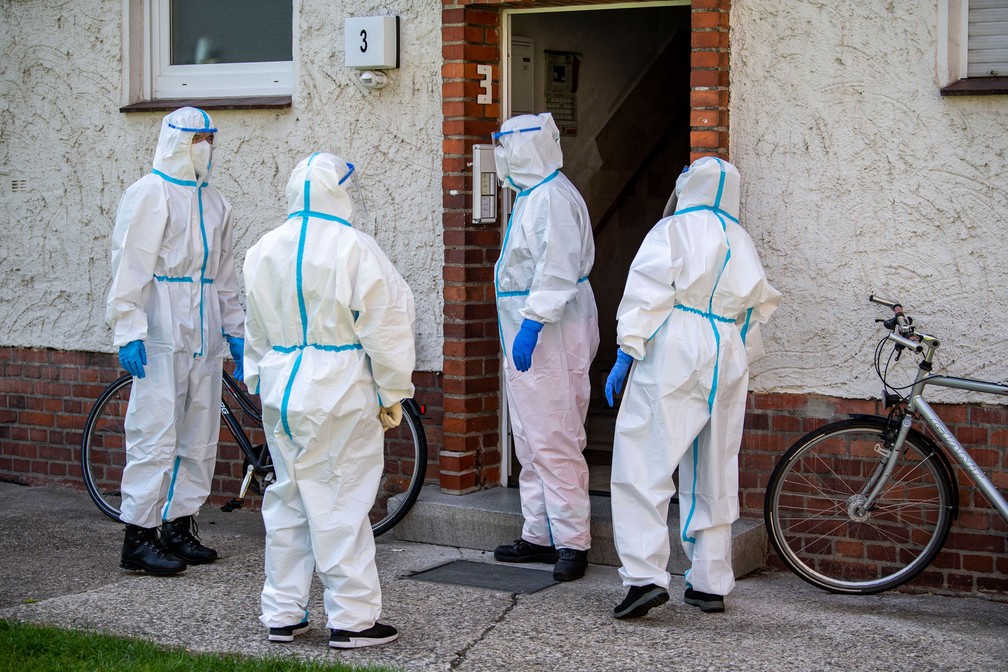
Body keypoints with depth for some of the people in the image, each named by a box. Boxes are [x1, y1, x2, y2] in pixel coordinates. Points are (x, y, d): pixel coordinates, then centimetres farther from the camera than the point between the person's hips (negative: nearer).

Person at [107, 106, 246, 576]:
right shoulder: (150, 193, -5)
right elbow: (129, 268, -10)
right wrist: (128, 331, -17)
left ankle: (180, 527, 19)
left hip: (204, 335, 8)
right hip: (162, 335, -7)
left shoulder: (213, 201, 17)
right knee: (156, 434, -8)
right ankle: (139, 538, -3)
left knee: (199, 437, 9)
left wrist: (235, 330, 18)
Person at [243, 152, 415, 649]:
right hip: (340, 394, -6)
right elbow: (384, 325, -10)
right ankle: (352, 618, 4)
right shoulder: (354, 248, -12)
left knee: (287, 500, 14)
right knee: (341, 504, -1)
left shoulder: (263, 251, 7)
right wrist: (392, 394, -2)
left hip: (279, 390, 6)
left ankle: (282, 613, 20)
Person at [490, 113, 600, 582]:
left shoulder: (552, 197, -15)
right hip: (526, 334, 11)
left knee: (552, 441, -10)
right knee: (531, 442, 14)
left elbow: (556, 270, -24)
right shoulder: (531, 195, 19)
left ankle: (573, 542, -6)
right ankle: (540, 535, 21)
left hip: (549, 333, -11)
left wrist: (532, 324, -27)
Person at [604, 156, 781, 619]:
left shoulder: (672, 230, 0)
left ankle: (646, 577, -17)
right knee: (713, 475, 12)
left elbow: (648, 293, -10)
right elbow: (756, 309, 18)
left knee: (643, 465, -6)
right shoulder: (743, 242, 16)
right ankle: (711, 583, 15)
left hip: (673, 355, -6)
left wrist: (626, 353, -11)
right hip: (728, 363, 6)